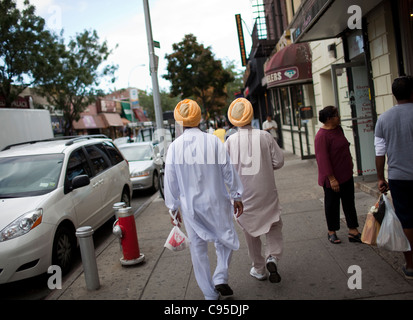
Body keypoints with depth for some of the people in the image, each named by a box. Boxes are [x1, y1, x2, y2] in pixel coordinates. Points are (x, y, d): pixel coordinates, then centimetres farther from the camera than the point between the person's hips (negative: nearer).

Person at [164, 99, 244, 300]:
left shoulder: (174, 147, -6)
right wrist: (236, 196, 7)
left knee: (198, 248, 14)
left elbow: (170, 180, 0)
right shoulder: (213, 141, -10)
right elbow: (228, 171, -5)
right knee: (225, 239, 20)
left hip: (190, 206, 2)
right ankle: (220, 277, 5)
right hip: (216, 202, -1)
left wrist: (173, 208, 11)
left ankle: (209, 293, 23)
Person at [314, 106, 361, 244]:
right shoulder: (322, 136, -20)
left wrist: (350, 165, 21)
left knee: (349, 203, 10)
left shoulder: (338, 129, 7)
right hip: (332, 179, -8)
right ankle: (332, 232, 23)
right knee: (332, 204, 7)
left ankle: (353, 232, 18)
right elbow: (323, 159, -23)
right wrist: (331, 178, -24)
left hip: (346, 175, 8)